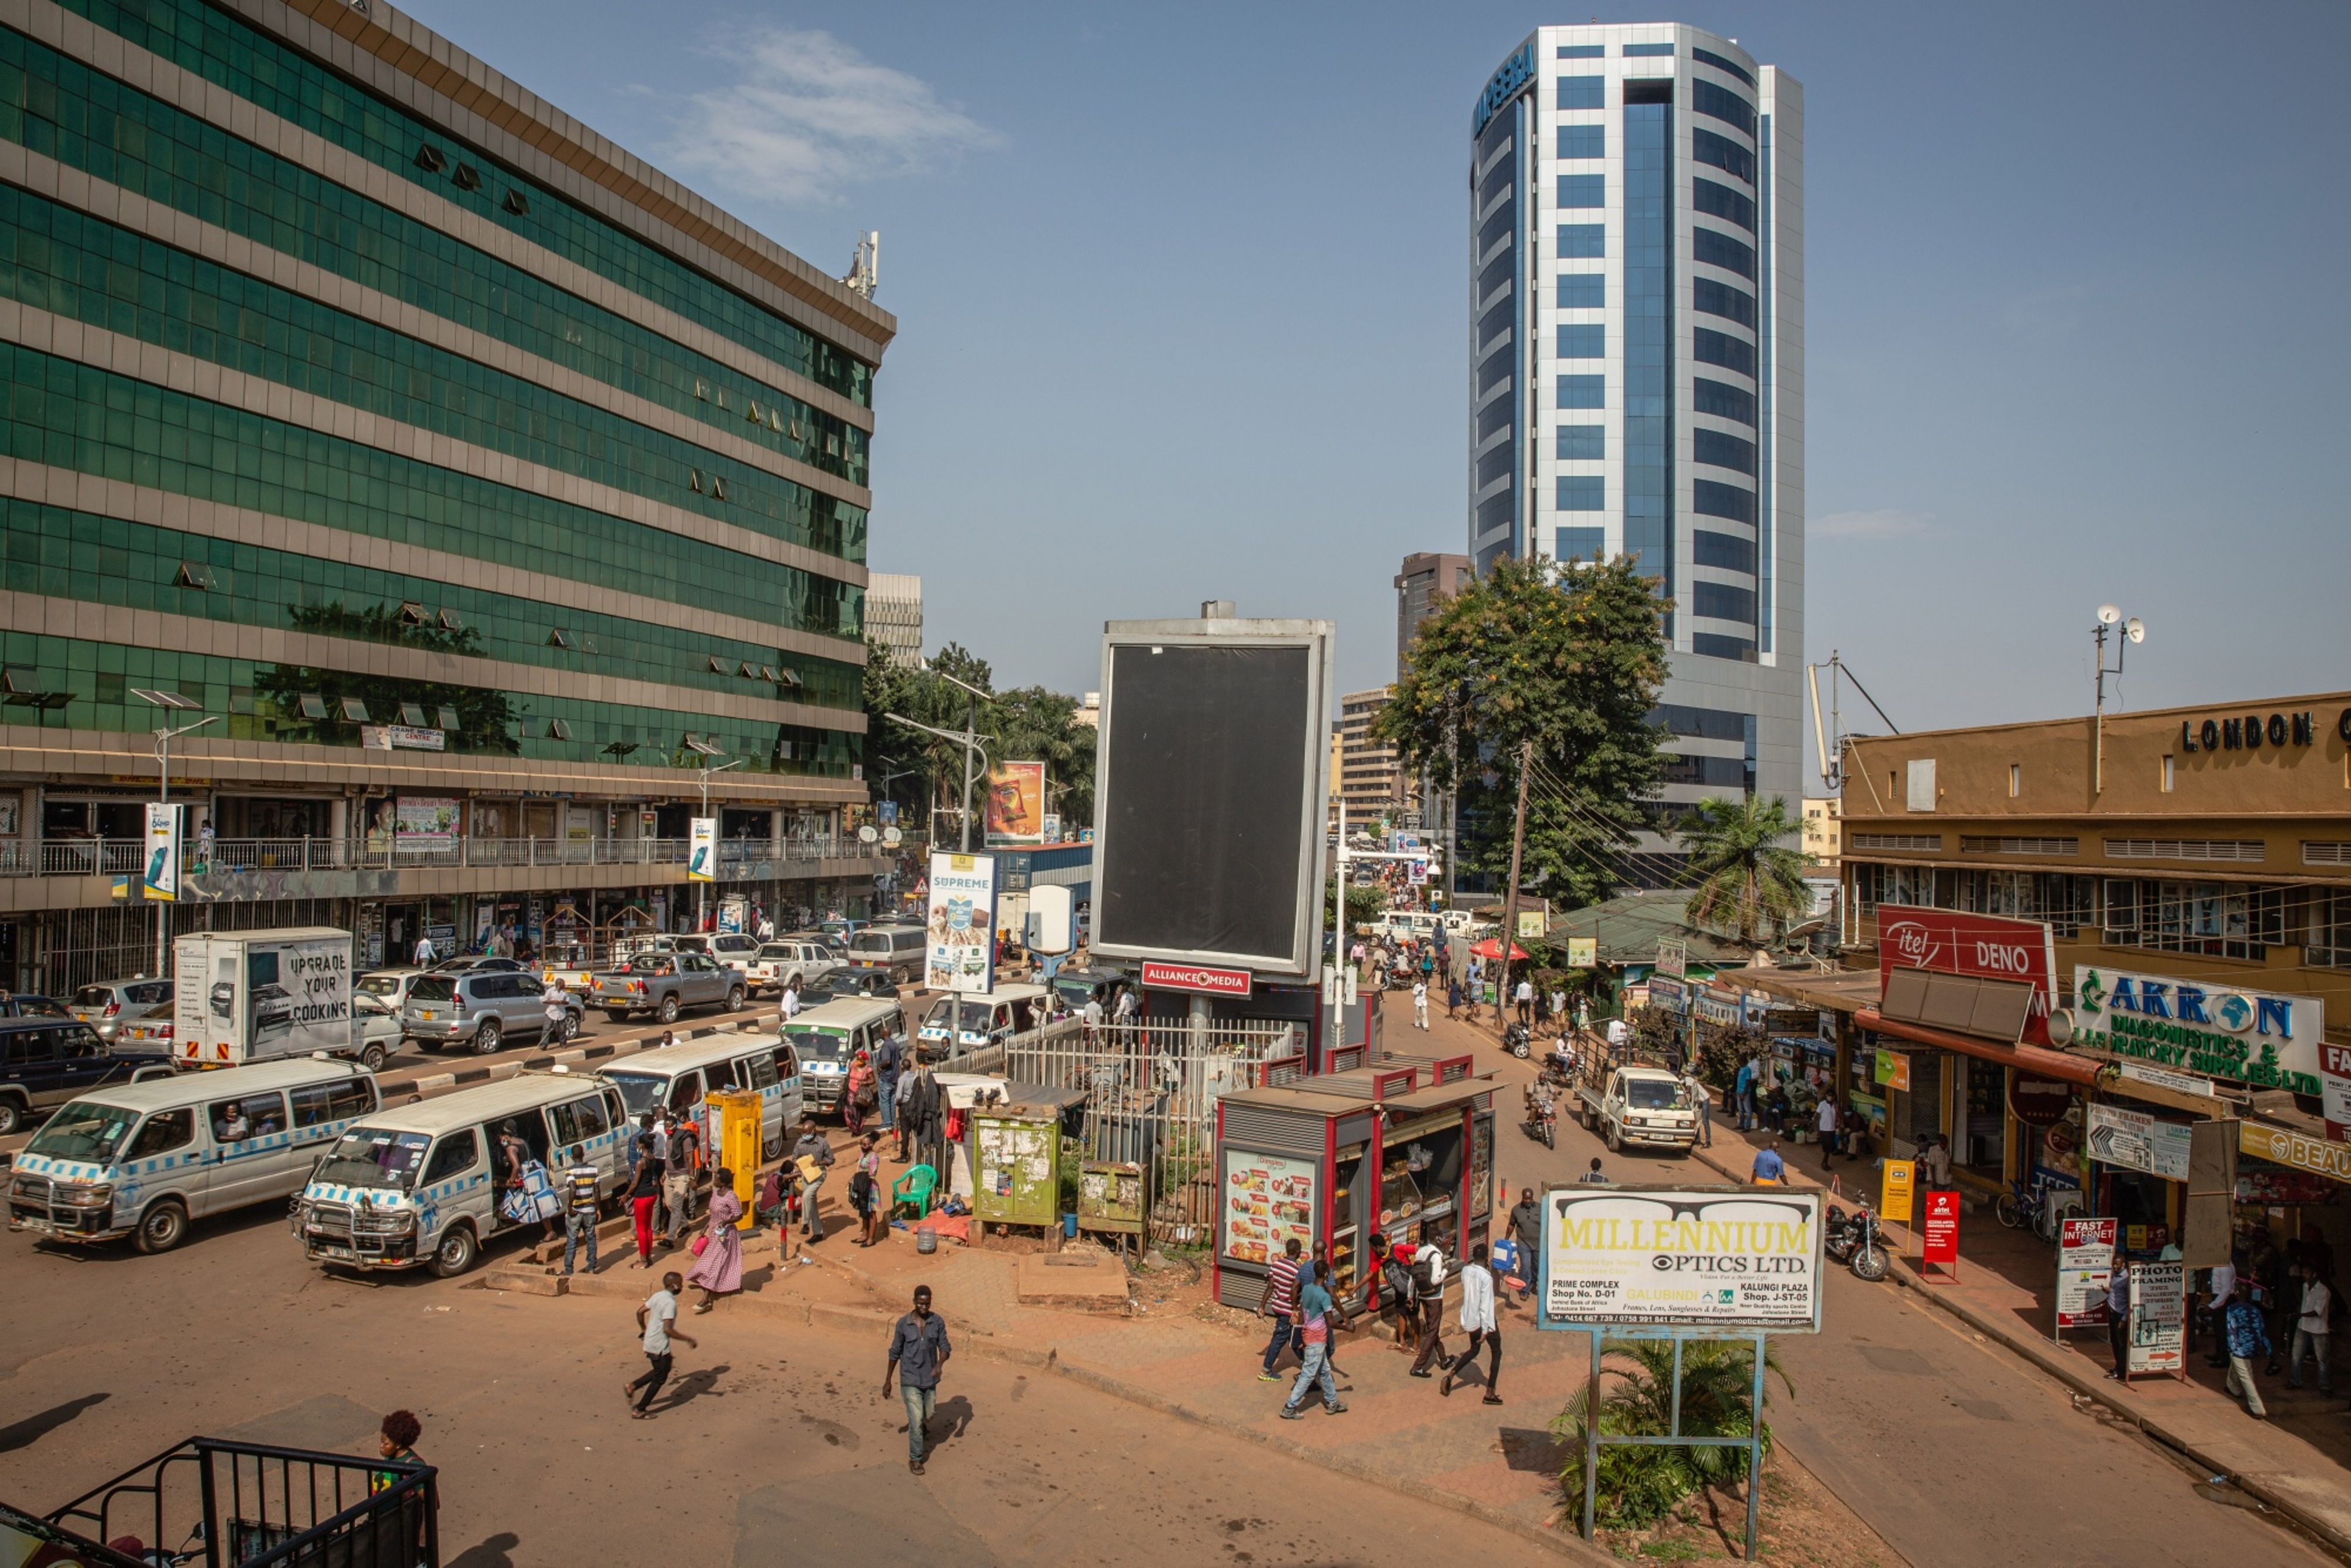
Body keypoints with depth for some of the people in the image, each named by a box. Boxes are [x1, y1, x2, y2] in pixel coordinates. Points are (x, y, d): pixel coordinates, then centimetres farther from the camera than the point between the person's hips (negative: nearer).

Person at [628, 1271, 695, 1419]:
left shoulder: (658, 1296, 3)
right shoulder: (670, 1303, -25)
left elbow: (640, 1312, 12)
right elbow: (668, 1329, -30)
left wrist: (644, 1329, 29)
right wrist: (688, 1339, -24)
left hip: (651, 1340, 9)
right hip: (659, 1346, -9)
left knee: (664, 1368, 25)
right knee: (660, 1379, 8)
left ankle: (632, 1387, 22)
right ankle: (639, 1411, 16)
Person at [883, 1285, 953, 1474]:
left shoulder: (938, 1322, -7)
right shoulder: (903, 1324, -11)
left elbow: (945, 1347, -6)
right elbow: (895, 1352, -1)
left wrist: (940, 1363, -28)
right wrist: (888, 1380, 4)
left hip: (930, 1378, 3)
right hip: (910, 1379, -3)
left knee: (928, 1414, 18)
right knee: (916, 1419, -7)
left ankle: (923, 1428, 54)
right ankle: (915, 1459, 11)